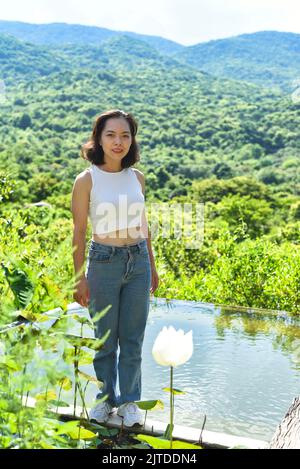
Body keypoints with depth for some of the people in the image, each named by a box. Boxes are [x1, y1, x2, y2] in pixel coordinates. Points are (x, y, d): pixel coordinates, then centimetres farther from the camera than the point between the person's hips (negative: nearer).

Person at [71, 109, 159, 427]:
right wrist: (80, 278, -8)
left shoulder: (137, 177, 4)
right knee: (105, 338, 10)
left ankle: (129, 400, 28)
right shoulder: (87, 180, -8)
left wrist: (152, 267, 14)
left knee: (133, 338, 11)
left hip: (138, 262, 4)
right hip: (104, 263, -3)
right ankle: (105, 398, 31)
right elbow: (79, 232, -6)